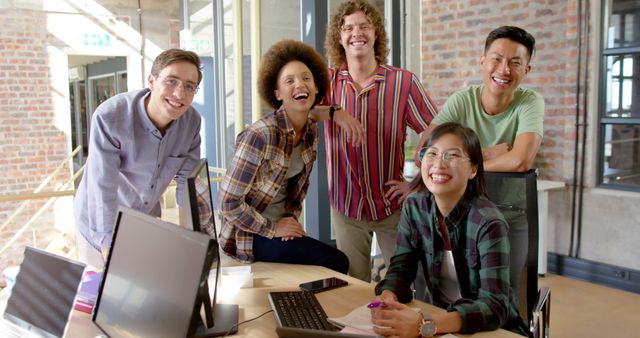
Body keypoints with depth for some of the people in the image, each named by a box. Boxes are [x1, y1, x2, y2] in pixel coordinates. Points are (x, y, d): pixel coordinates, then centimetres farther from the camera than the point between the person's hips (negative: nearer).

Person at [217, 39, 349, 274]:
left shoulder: (311, 133, 0)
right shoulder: (260, 136, -24)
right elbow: (229, 203, -22)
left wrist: (292, 217, -1)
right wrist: (273, 228, -15)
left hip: (281, 224, 7)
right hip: (247, 235, -7)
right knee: (335, 262, -16)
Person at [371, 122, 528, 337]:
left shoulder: (488, 223, -20)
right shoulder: (414, 207, -6)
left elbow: (495, 306, -27)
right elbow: (400, 269, -4)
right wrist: (387, 297, -27)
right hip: (438, 314, 4)